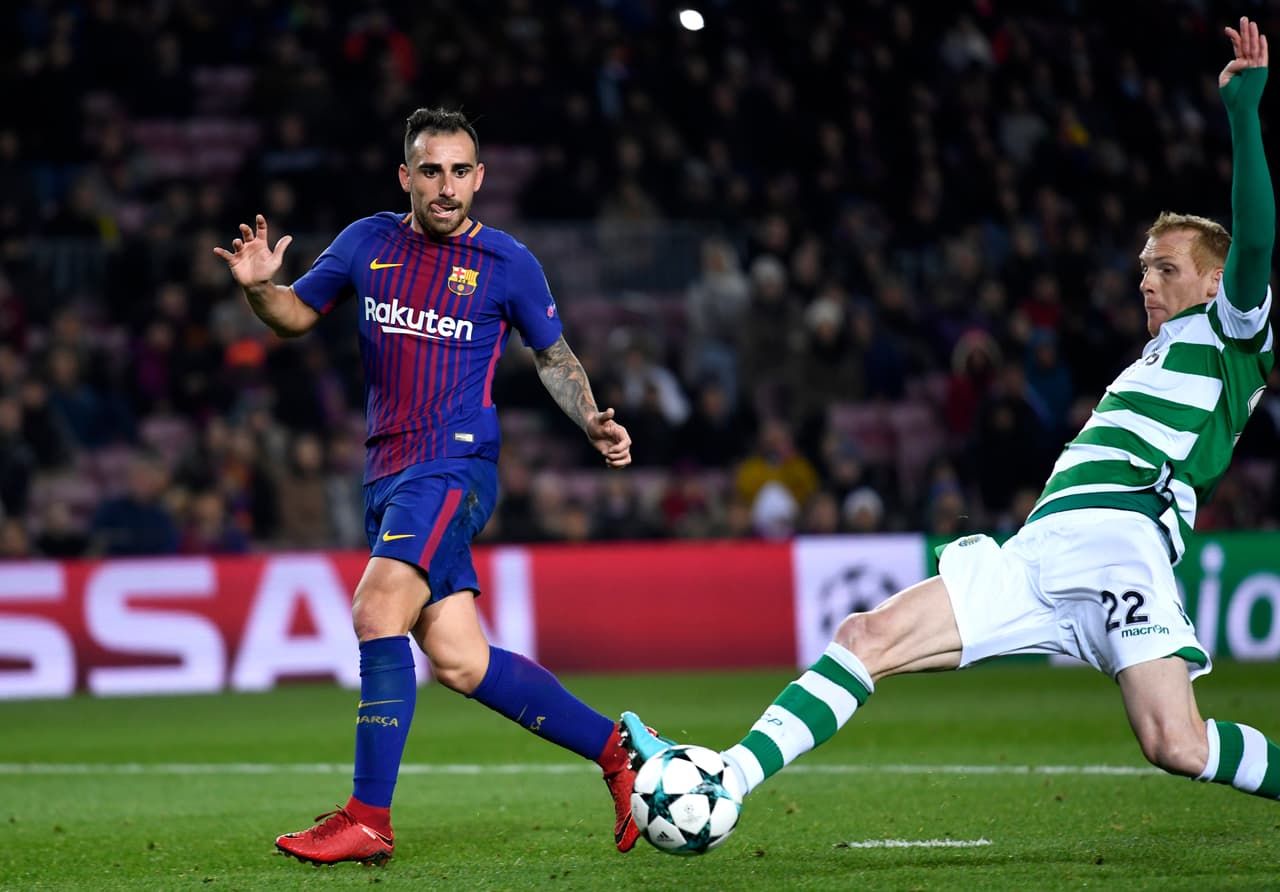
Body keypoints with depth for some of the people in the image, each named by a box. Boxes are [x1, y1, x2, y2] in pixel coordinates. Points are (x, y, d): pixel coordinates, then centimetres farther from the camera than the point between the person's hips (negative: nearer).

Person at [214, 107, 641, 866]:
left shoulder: (507, 263, 1)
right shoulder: (368, 243, 10)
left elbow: (554, 354, 15)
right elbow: (299, 315, 20)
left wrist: (594, 422, -1)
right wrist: (260, 286, -2)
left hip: (455, 467, -5)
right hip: (389, 475, 5)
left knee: (377, 612, -23)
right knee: (459, 663, 2)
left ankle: (368, 822, -20)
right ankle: (618, 750, 17)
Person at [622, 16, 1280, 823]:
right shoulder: (1160, 355, 34)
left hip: (1120, 545, -8)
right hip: (1040, 556, 8)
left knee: (1174, 744, -24)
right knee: (870, 636, -7)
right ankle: (722, 782, -14)